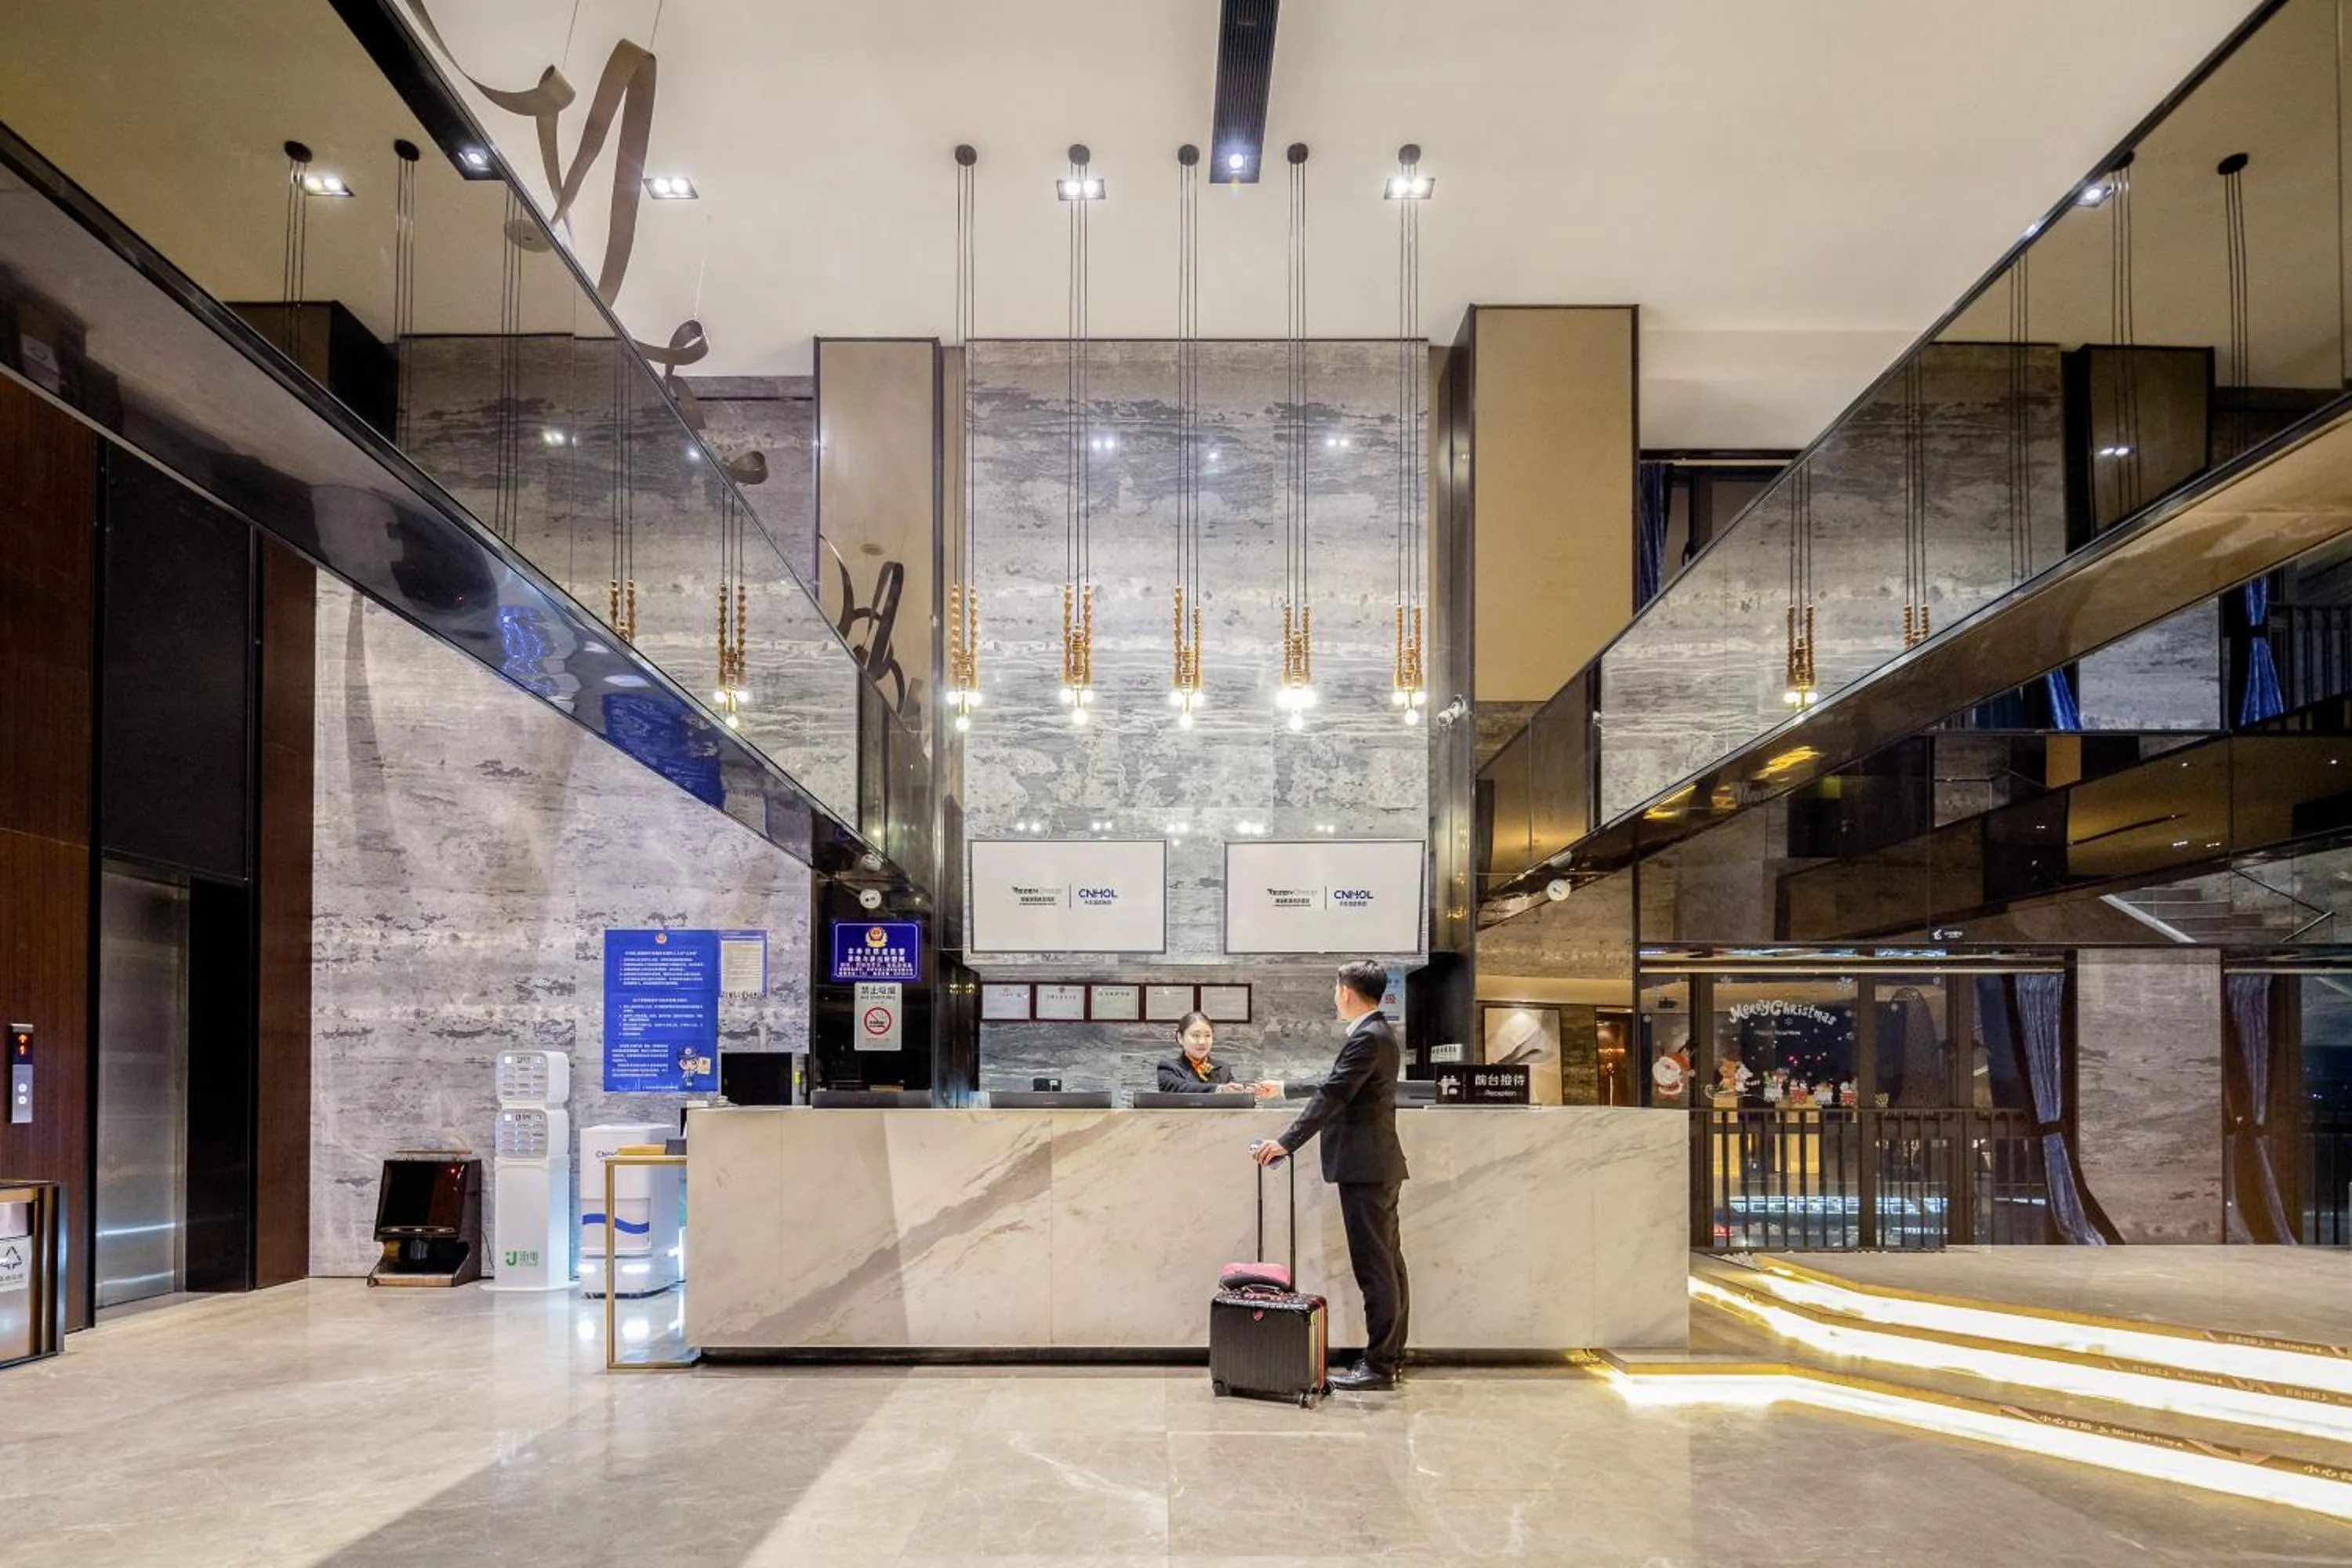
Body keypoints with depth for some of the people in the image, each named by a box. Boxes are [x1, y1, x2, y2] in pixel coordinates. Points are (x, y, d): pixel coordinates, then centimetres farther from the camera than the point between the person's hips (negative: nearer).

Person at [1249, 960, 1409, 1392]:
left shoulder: (1367, 1038, -16)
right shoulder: (1377, 1032, 16)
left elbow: (1332, 1098, -23)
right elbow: (1336, 1088, 28)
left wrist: (1286, 1142, -24)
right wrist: (1284, 1089, 37)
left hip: (1365, 1166, -11)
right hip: (1378, 1165, 11)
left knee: (1375, 1267, -7)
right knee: (1388, 1263, 12)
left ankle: (1379, 1364, -4)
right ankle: (1391, 1357, 19)